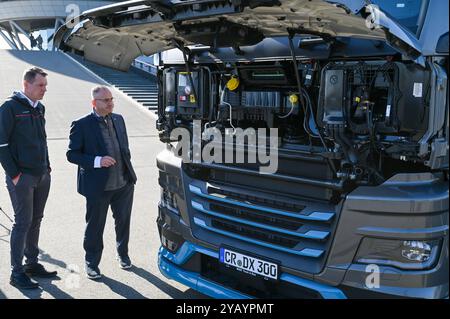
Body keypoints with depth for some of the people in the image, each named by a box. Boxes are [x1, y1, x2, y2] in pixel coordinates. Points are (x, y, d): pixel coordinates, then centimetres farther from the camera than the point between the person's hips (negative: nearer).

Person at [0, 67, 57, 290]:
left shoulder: (39, 108, 12)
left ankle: (32, 263, 25)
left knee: (36, 220, 13)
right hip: (21, 177, -7)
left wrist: (47, 166, 12)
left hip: (42, 175, 7)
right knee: (23, 222, -3)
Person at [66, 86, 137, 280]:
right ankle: (92, 263, 27)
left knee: (123, 221, 19)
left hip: (124, 184, 5)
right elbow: (72, 154, -10)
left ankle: (123, 254, 41)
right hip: (98, 186, -5)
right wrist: (97, 161, -22)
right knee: (95, 227, 9)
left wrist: (128, 170, 10)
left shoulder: (118, 120, 8)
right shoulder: (82, 125, -10)